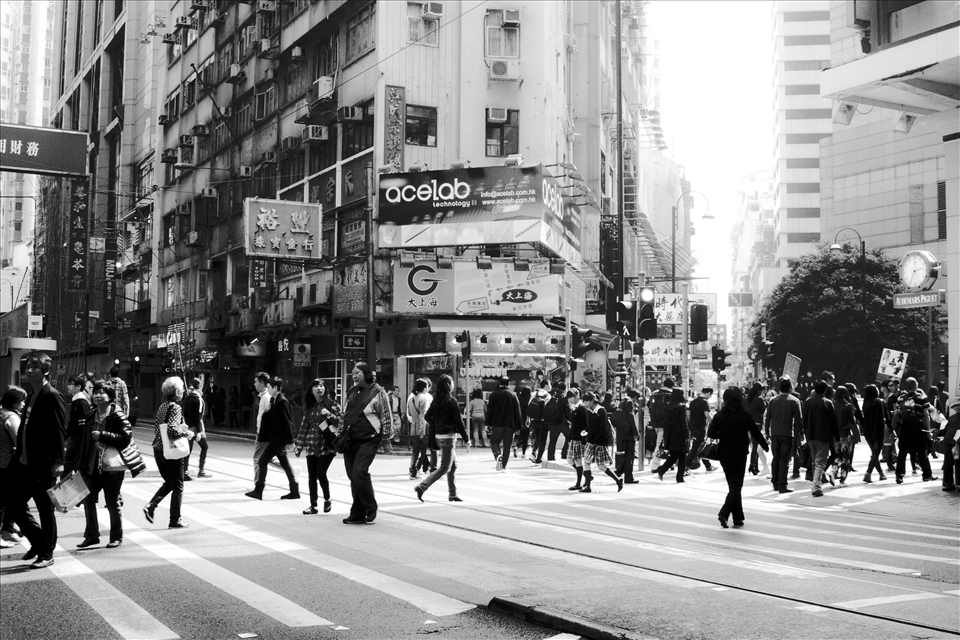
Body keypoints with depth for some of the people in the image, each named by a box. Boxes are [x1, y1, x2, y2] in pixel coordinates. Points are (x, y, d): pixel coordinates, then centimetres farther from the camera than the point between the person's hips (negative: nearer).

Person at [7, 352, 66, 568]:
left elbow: (59, 431, -17)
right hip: (24, 463, 9)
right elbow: (25, 429, 16)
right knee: (14, 505, 12)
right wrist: (18, 457, 12)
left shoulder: (52, 397, -12)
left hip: (43, 465, -9)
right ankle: (38, 541, 30)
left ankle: (46, 554, 17)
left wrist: (58, 461, -22)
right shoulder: (31, 396, 14)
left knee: (45, 510, 4)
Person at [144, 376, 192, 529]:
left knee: (169, 482, 22)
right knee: (177, 487, 5)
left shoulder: (162, 406, 10)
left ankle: (151, 506, 7)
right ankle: (175, 520, 10)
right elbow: (172, 429, -28)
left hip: (158, 449, 8)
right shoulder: (175, 407, -16)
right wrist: (187, 433, -13)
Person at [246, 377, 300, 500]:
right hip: (275, 438, 9)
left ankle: (258, 491, 1)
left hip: (279, 438, -9)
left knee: (262, 461, -4)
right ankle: (294, 491, 16)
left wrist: (290, 440, -18)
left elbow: (288, 422, -18)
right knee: (285, 463, 12)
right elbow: (268, 417, 16)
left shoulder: (282, 402, -16)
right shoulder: (274, 401, 11)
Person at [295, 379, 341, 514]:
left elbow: (340, 421, -5)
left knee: (321, 473, -12)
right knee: (311, 476, 2)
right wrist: (299, 444, 12)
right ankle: (313, 505, 10)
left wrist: (329, 414, -21)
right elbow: (304, 425, 13)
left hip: (327, 444, -4)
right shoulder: (308, 406, 10)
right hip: (311, 444, 4)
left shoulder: (331, 404, -1)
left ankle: (327, 499, 10)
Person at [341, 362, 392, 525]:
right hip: (350, 439, 7)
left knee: (359, 472, -18)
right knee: (352, 476, 6)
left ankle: (370, 510, -3)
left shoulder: (377, 392, -6)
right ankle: (358, 514, 14)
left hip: (368, 440, -7)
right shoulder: (352, 392, 14)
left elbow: (386, 416, -6)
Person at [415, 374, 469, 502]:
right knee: (444, 467, -4)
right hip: (448, 436, -8)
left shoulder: (436, 400, 5)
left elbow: (428, 417, 8)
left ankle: (452, 494, 21)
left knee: (453, 465, 18)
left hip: (438, 435, 8)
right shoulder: (451, 401, -16)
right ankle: (422, 487, -12)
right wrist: (466, 438, -8)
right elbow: (458, 421, -14)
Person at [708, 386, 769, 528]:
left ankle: (738, 517, 18)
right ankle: (724, 514, -18)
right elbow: (756, 432, -3)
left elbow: (711, 434, -6)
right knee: (736, 485, 0)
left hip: (724, 454, 4)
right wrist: (765, 446, 12)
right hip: (739, 454, -4)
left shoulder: (719, 415, -3)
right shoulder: (744, 415, -10)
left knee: (733, 485, 15)